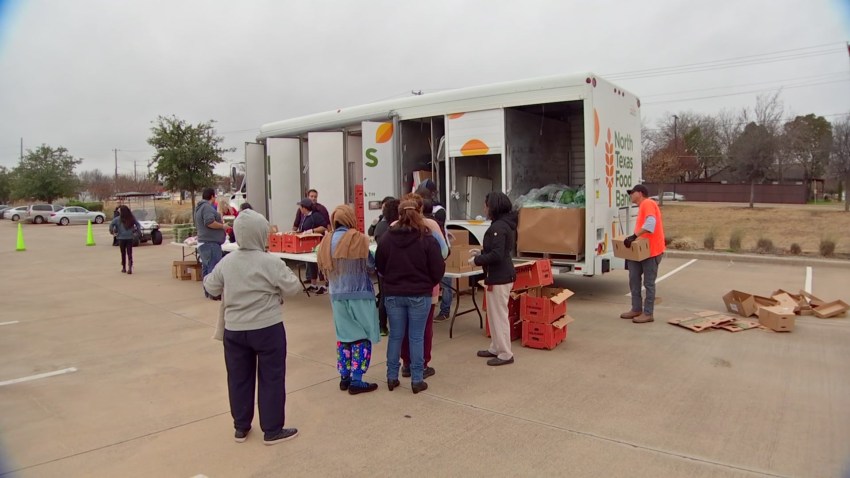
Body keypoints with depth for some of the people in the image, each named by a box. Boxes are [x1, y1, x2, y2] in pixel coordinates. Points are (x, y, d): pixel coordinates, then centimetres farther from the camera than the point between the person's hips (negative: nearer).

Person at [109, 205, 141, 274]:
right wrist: (136, 232, 12)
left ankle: (124, 268, 20)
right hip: (130, 238, 1)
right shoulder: (132, 218, 0)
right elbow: (138, 225, 6)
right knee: (129, 253, 3)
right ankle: (130, 268, -8)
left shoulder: (118, 219, -8)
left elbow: (111, 225, -14)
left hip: (121, 238, -1)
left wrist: (113, 232, 0)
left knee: (123, 253, 12)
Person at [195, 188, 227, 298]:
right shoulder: (207, 207, -14)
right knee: (214, 268, -9)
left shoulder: (199, 208, 20)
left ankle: (208, 291, 20)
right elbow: (210, 222, -27)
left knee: (206, 267, 14)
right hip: (211, 243, -11)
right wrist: (222, 226, -12)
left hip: (203, 242, 11)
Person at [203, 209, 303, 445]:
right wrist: (281, 280, 10)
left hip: (234, 329, 5)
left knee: (239, 378, 16)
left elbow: (211, 288, 11)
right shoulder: (270, 262, -17)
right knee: (271, 378, 8)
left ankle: (241, 427, 29)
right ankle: (272, 430, 16)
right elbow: (293, 287, -9)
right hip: (267, 329, -4)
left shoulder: (226, 262, -2)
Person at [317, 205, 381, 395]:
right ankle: (357, 381, 4)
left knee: (344, 337, 16)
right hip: (359, 295, -5)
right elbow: (371, 263, -6)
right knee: (362, 337, 4)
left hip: (337, 295, 5)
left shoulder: (326, 241, 3)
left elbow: (324, 269, 11)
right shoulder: (358, 239, -12)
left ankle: (344, 377, 21)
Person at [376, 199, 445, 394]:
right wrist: (429, 284, 11)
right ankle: (417, 380, 12)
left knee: (395, 336, 13)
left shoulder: (387, 238, -3)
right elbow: (438, 269, -8)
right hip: (419, 295, -2)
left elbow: (379, 266, 5)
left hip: (393, 295, 3)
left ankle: (392, 377, 21)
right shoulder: (427, 239, -11)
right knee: (416, 337, 6)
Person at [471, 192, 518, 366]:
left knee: (499, 315, -2)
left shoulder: (498, 227, -20)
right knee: (494, 314, 19)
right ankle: (496, 348, 30)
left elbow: (497, 255, -26)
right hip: (502, 275, 11)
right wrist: (481, 252, 14)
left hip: (499, 277, -11)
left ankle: (505, 354, 7)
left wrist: (477, 260, -14)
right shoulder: (505, 224, 12)